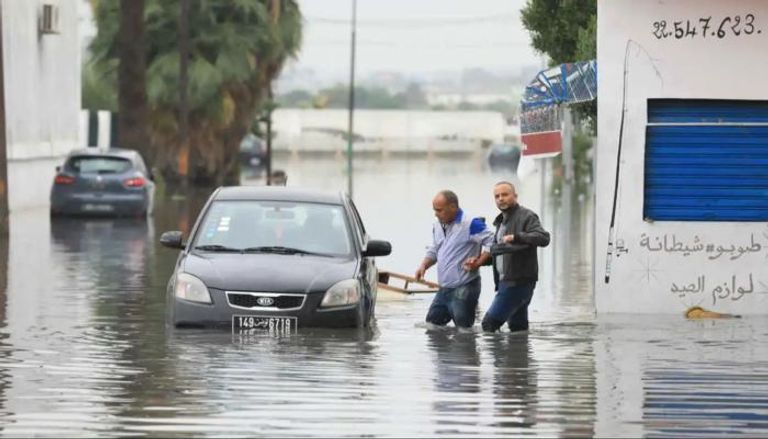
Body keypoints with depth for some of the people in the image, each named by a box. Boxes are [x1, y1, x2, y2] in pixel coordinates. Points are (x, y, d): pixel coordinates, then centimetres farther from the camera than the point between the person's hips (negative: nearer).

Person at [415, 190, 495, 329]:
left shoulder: (470, 225, -16)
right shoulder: (437, 226, 11)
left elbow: (493, 243, -18)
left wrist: (479, 261, -21)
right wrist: (424, 265, 7)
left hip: (464, 290, -8)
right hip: (444, 289, 8)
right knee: (431, 324, 10)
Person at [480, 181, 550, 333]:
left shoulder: (526, 216, -9)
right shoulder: (501, 221, 21)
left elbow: (543, 238, -25)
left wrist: (516, 237, -35)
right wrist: (482, 258, 17)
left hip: (519, 281, -10)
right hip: (506, 281, 10)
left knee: (490, 322, -16)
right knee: (518, 326, 10)